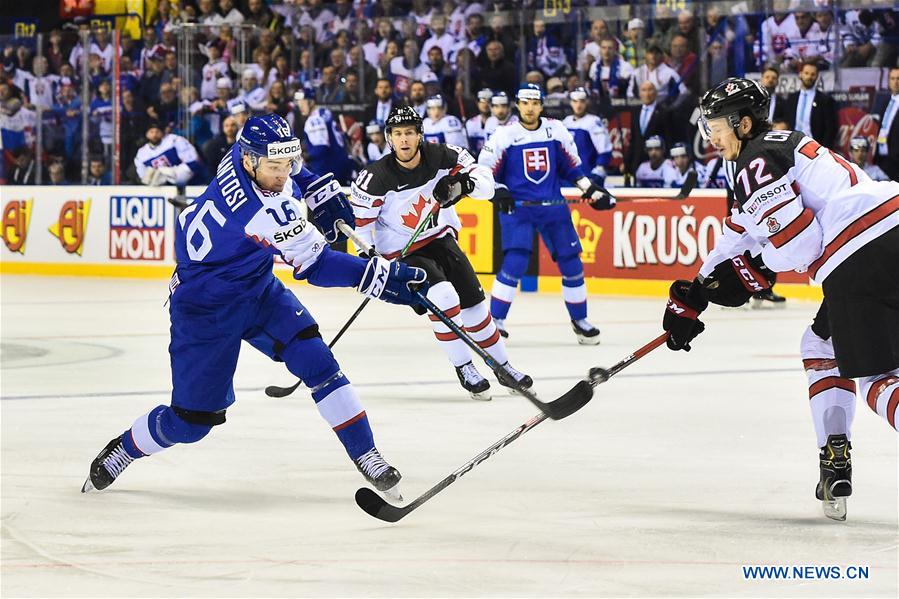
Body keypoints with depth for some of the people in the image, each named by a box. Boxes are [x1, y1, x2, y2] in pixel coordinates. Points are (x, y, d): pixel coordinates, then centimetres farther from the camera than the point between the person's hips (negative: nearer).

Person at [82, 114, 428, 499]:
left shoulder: (246, 153, -14)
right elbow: (314, 264, -31)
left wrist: (321, 192, -1)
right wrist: (383, 277, -35)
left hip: (256, 287, 8)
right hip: (206, 306, -8)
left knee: (314, 358, -10)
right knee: (192, 419, -1)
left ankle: (366, 456, -5)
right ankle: (122, 451, 27)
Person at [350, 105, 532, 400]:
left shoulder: (442, 157, -13)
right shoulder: (376, 178, -22)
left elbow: (486, 185, -9)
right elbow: (358, 221, -14)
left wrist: (464, 182, -30)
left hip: (441, 240, 4)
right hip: (403, 252, -4)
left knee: (474, 302, 6)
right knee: (443, 296, -25)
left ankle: (504, 367, 22)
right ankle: (464, 369, -12)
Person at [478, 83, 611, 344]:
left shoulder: (556, 130, 3)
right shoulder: (504, 135, -6)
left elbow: (571, 166, 14)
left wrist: (592, 190, 8)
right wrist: (498, 191, -17)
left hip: (552, 206, 4)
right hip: (517, 206, -4)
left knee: (571, 262, 5)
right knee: (515, 262, -19)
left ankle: (580, 321, 20)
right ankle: (495, 321, -11)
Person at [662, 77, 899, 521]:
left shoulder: (757, 160, -3)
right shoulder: (782, 147, 30)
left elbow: (797, 241, -12)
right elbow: (739, 238, 35)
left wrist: (749, 274, 5)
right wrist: (692, 297, 35)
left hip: (860, 259, -10)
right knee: (823, 346, 24)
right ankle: (835, 462, 18)